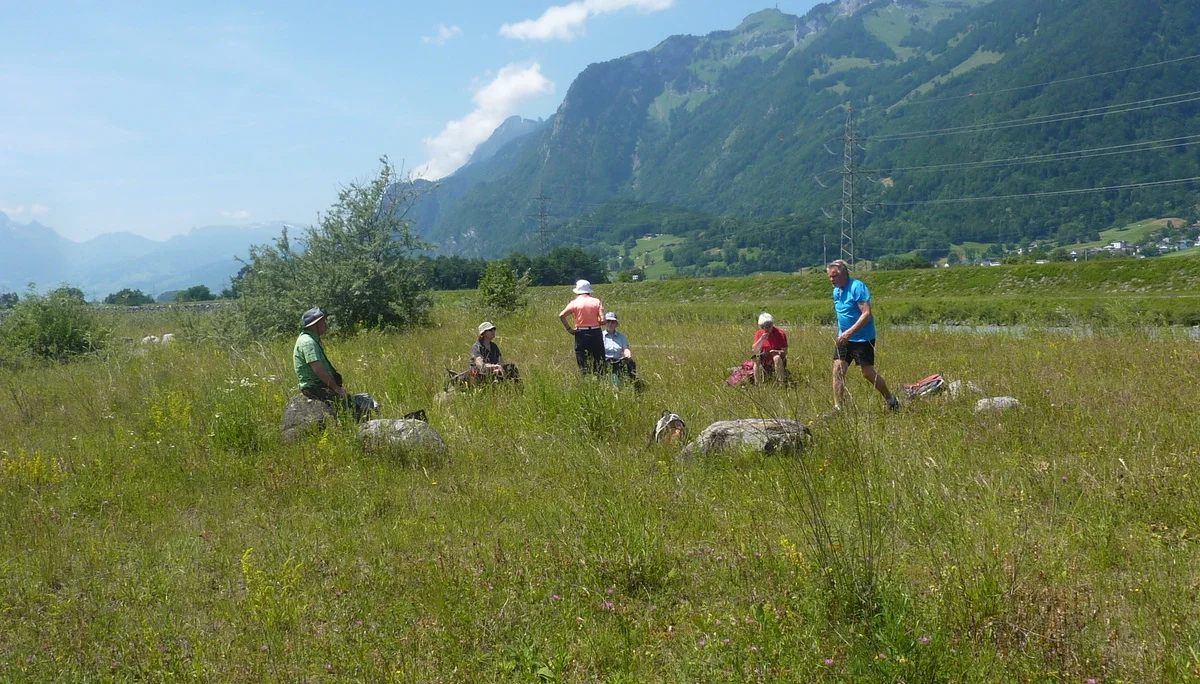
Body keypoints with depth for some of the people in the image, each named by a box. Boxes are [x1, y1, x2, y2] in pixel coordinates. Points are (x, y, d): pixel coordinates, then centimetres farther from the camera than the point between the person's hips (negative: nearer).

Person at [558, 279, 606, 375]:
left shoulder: (575, 303, 0)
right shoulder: (596, 301, 1)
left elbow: (561, 316, -11)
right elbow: (602, 320, -8)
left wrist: (569, 329, -1)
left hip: (581, 334, -1)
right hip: (595, 333, 1)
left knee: (583, 365, 4)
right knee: (599, 363, 6)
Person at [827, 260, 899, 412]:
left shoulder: (857, 287, -17)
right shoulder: (837, 291, 10)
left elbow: (867, 313, -24)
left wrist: (849, 332, -30)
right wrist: (842, 334, 17)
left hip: (862, 338, -7)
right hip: (844, 338, 7)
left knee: (868, 373, -1)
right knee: (838, 370, -4)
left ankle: (891, 400, 20)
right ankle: (837, 407, -1)